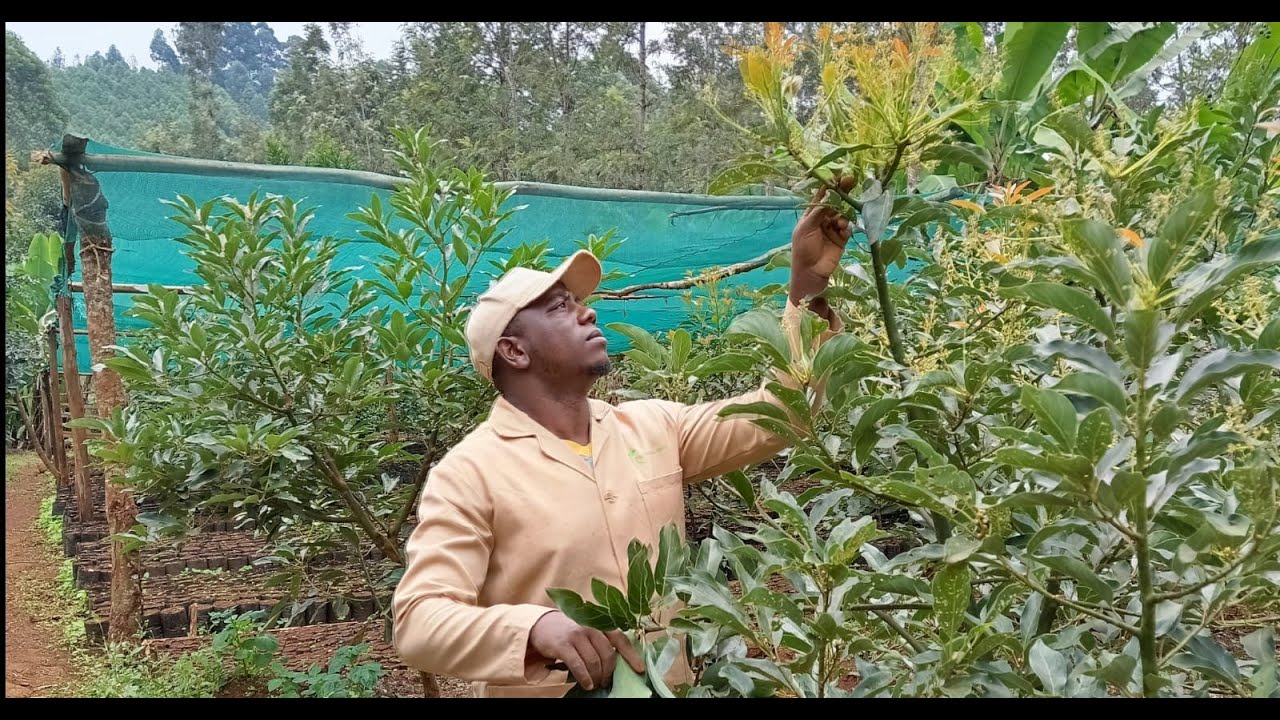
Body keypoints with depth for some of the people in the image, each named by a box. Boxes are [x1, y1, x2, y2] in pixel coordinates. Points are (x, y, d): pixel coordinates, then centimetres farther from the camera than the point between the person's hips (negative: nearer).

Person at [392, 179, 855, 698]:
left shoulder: (653, 427, 2)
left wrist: (808, 284, -5)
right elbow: (419, 620, -21)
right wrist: (536, 627, -39)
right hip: (549, 690, -5)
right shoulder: (469, 473, -14)